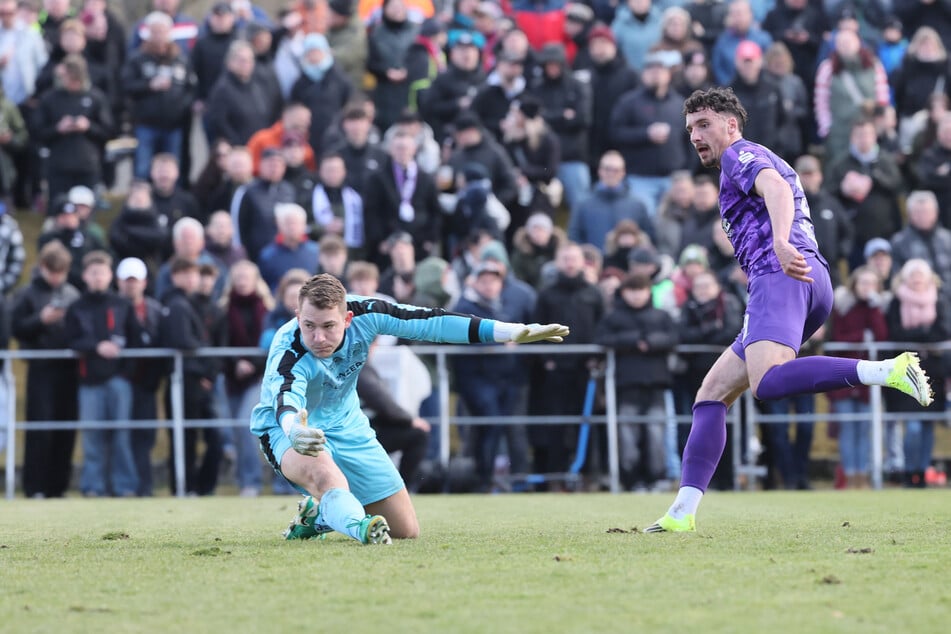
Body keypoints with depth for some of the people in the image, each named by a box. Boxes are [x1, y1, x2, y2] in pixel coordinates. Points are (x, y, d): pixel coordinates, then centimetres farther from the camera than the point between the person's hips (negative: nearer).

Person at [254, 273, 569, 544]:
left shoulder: (363, 315, -24)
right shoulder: (288, 354, -36)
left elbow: (432, 322, -18)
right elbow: (285, 402, -56)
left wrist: (512, 332, -23)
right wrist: (295, 432, -82)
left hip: (344, 425, 6)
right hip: (288, 426, -6)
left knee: (407, 531, 6)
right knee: (326, 475, -43)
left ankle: (320, 514, 25)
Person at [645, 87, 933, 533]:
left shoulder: (742, 154, 5)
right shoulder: (764, 163, 35)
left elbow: (776, 187, -16)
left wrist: (781, 241, -35)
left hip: (781, 276, -10)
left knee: (767, 382, -33)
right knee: (711, 394, 8)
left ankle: (888, 371, -42)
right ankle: (683, 513, 0)